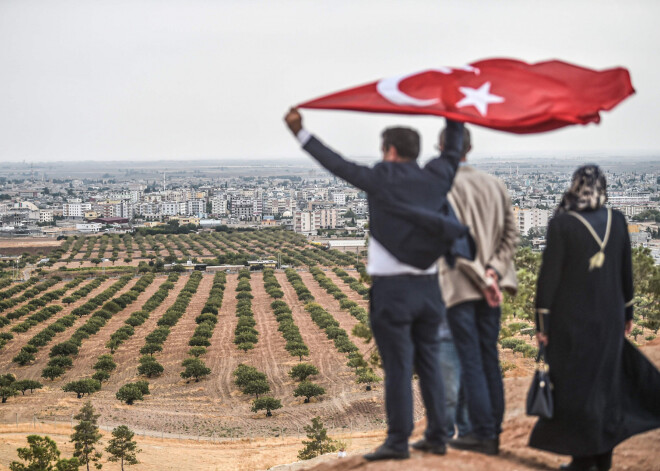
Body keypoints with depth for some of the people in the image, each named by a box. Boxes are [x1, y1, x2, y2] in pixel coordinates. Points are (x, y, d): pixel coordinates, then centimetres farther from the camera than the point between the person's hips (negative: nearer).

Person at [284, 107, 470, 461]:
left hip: (391, 289, -5)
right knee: (429, 363, 12)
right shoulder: (435, 178, 4)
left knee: (398, 367, -2)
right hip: (428, 287, 5)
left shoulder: (380, 180, -8)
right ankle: (437, 436, 17)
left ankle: (398, 441, 3)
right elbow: (454, 147, 21)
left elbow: (336, 163, -3)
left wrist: (301, 133, 5)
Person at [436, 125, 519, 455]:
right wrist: (492, 270, -5)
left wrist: (484, 280, -14)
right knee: (489, 360, 12)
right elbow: (511, 233, 3)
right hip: (489, 287, 6)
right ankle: (493, 431, 17)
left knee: (470, 362, 0)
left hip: (458, 287, -5)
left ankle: (482, 433, 2)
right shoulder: (494, 185, 7)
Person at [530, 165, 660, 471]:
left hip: (572, 319, -4)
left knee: (575, 386, 6)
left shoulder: (562, 224, -14)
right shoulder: (617, 221, -1)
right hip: (610, 318, 4)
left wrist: (542, 321, -6)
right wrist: (627, 313, 19)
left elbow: (549, 274, -13)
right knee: (606, 381, 15)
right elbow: (626, 271, 7)